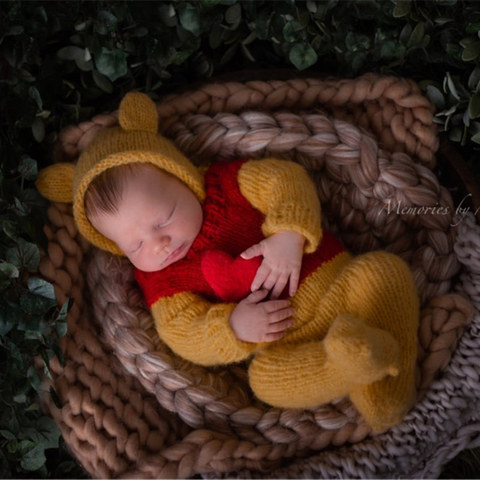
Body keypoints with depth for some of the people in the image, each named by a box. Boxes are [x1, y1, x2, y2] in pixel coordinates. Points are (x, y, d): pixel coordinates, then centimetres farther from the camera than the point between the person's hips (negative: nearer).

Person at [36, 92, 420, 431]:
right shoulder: (159, 279, 4)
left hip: (340, 283, 1)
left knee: (382, 269, -25)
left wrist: (289, 234, -20)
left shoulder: (227, 184, 2)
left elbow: (286, 178, -2)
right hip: (287, 344, 0)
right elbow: (182, 336, -3)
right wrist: (233, 328, -22)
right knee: (265, 376, -30)